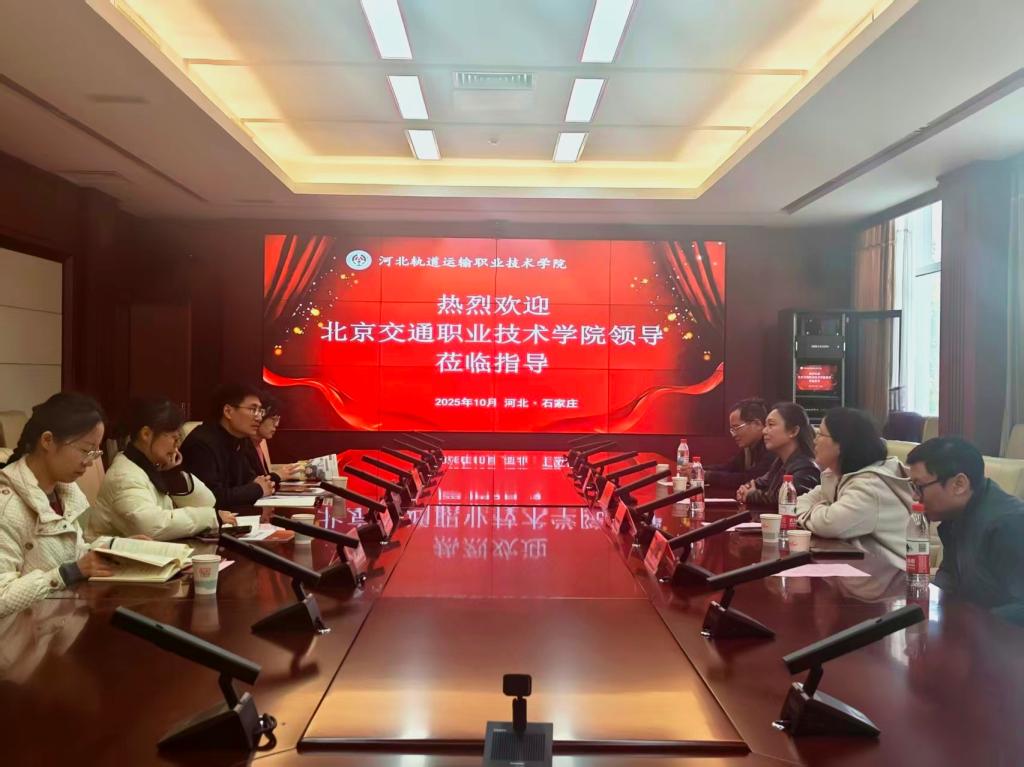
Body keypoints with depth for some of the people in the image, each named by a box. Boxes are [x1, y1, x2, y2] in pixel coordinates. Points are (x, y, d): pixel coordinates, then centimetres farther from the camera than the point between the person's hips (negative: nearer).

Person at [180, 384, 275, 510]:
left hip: (232, 513, 8)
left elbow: (248, 478, 18)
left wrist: (260, 484, -5)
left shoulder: (236, 440, 9)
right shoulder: (202, 443, -19)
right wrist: (257, 489, -13)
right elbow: (213, 498, -26)